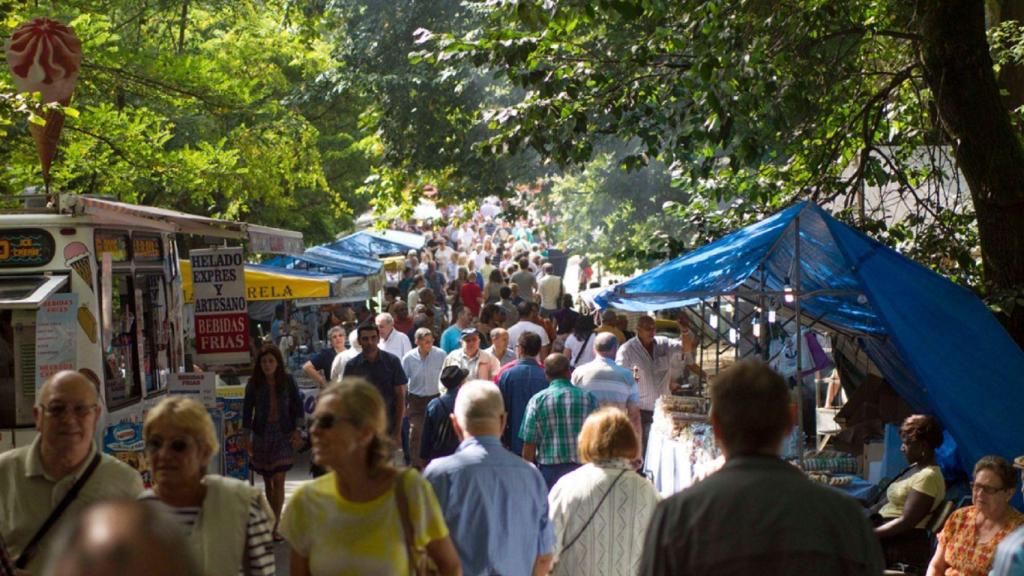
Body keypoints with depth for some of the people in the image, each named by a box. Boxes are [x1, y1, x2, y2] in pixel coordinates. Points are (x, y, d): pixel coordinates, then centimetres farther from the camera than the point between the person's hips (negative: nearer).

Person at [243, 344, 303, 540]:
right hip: (262, 435, 1)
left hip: (283, 435, -1)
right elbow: (247, 411, 2)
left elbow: (297, 406, 6)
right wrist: (247, 438, 0)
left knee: (278, 480, -9)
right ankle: (274, 520, 22)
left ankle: (275, 526, -8)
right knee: (268, 481, 9)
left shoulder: (287, 381, -2)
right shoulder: (254, 384, -2)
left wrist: (297, 430, 0)